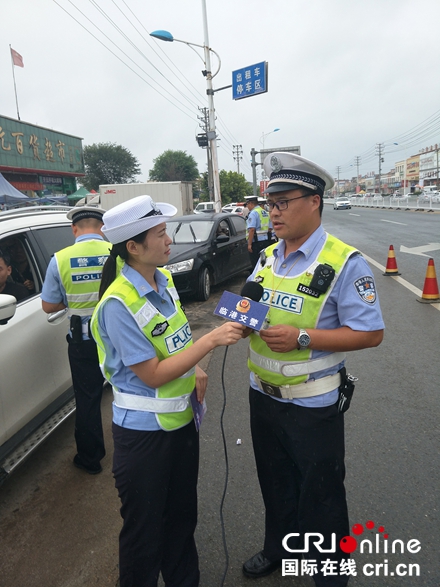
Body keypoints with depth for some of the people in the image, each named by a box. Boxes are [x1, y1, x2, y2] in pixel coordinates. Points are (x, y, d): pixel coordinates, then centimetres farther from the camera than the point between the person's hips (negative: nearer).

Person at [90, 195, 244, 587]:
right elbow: (153, 375, -23)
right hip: (145, 431, -7)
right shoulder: (118, 304, -26)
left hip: (182, 418, 8)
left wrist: (195, 371, -2)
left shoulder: (164, 279, -1)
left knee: (183, 514, 26)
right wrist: (210, 341, -26)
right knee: (145, 529, 15)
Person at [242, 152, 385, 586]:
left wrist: (302, 337, -27)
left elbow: (370, 333, -19)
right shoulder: (267, 257, 4)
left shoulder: (344, 263, -17)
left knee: (319, 494, 15)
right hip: (263, 395, 7)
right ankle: (279, 547, 53)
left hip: (312, 404, -6)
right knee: (275, 483, 26)